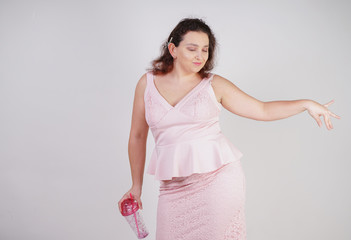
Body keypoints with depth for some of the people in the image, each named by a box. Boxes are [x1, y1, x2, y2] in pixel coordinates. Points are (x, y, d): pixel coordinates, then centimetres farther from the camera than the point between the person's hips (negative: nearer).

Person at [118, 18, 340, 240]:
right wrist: (137, 185, 14)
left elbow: (263, 110, 7)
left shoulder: (214, 85, 2)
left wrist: (306, 104, -1)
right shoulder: (147, 83, 5)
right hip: (175, 186, 2)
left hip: (218, 177, -1)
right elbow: (138, 136, 11)